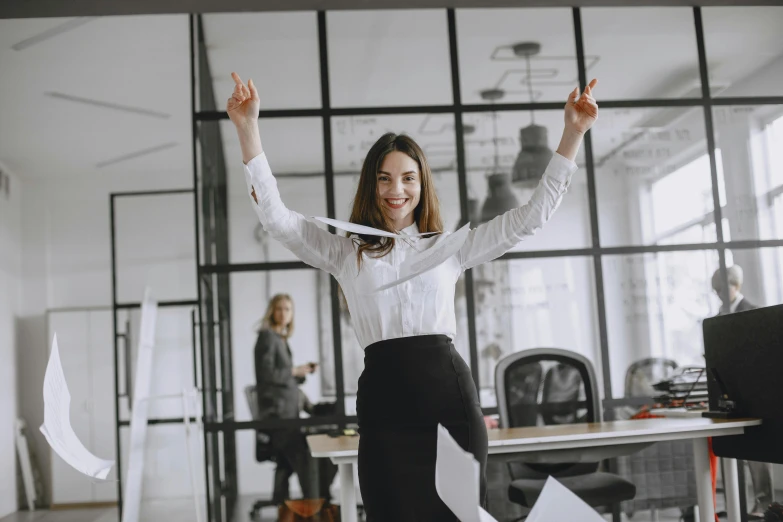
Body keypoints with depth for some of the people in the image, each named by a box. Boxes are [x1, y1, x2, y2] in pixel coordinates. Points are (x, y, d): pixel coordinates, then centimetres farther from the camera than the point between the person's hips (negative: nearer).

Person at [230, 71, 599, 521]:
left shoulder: (448, 246, 14)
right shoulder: (345, 251, 13)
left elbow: (532, 216, 13)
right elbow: (275, 216, 6)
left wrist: (573, 134, 8)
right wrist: (248, 128, -3)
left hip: (449, 392, 1)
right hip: (384, 400, 0)